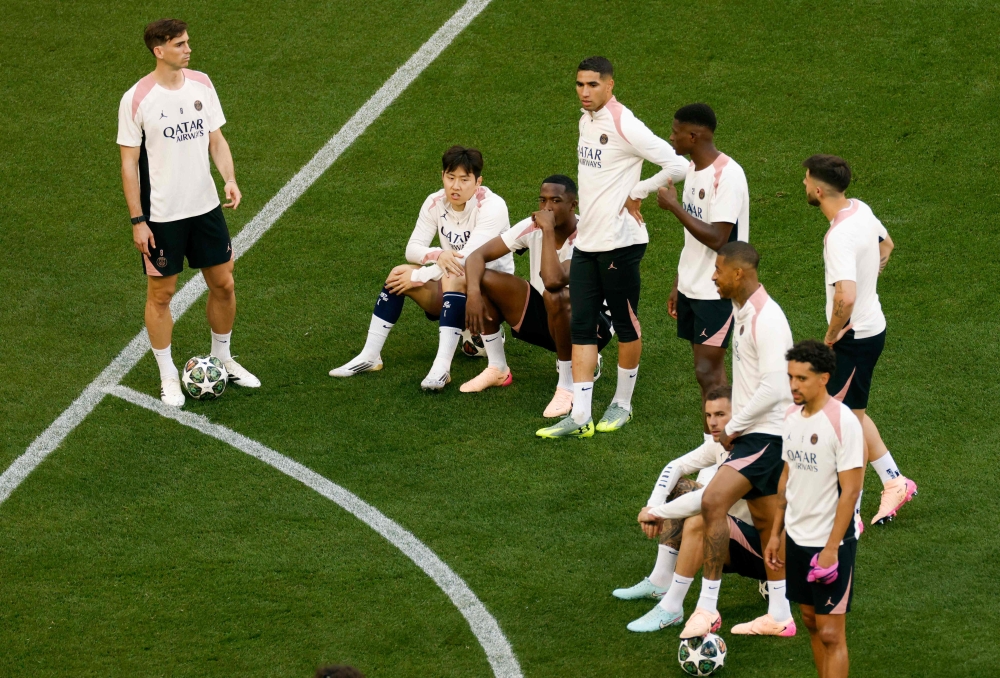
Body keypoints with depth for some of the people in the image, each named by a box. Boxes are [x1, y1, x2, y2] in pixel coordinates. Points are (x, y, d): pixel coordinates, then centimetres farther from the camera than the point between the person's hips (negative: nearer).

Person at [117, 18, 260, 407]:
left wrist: (230, 180, -9)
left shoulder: (201, 84, 0)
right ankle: (168, 377, 20)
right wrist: (137, 221, -11)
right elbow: (129, 162, -9)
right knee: (161, 293, 6)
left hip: (205, 207, 5)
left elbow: (216, 139, 9)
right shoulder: (136, 100, -14)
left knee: (223, 284, 12)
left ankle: (223, 360, 33)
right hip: (161, 215, -5)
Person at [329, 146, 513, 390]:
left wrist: (419, 277, -26)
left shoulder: (492, 206, -21)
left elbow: (469, 258, -28)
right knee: (399, 274, -17)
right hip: (450, 287, 5)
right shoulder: (436, 203, -4)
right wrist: (437, 255, -32)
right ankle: (369, 357, -15)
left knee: (454, 279, -36)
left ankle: (442, 367, -44)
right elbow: (412, 249, -9)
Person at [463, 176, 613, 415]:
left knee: (555, 297, -40)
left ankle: (567, 388, -24)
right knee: (483, 279, -12)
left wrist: (548, 230, -36)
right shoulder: (532, 227, -9)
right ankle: (497, 369, 3)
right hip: (543, 314, 6)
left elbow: (553, 280, -44)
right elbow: (477, 256, -9)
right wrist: (473, 292, -28)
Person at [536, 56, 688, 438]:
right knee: (582, 327, 3)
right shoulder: (586, 121, 10)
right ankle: (580, 417, 2)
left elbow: (677, 166, -18)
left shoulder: (624, 126, -16)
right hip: (586, 242, 8)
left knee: (626, 326, 7)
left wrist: (636, 195, -13)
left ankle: (623, 404, 21)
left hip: (620, 242, -8)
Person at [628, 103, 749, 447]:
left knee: (708, 371, -9)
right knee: (707, 369, 10)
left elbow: (716, 238, -26)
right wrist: (678, 284, 19)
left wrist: (674, 206, -19)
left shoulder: (726, 175, -20)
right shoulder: (693, 169, 10)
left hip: (717, 291, -9)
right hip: (691, 287, 9)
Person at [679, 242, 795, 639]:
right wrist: (735, 425, 12)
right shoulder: (743, 312, 11)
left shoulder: (766, 319, -20)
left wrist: (732, 428, -16)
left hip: (766, 433, -11)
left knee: (713, 502, -21)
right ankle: (779, 617, 23)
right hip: (753, 432, 11)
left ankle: (707, 608, -19)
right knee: (765, 522, 15)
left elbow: (773, 388, -25)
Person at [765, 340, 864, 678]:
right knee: (811, 621, 15)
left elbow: (851, 489, -18)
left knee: (830, 633, -3)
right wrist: (776, 533, 14)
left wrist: (831, 548, -20)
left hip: (830, 543, -7)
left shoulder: (843, 422, -17)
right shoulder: (792, 416, 5)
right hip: (797, 539, 7)